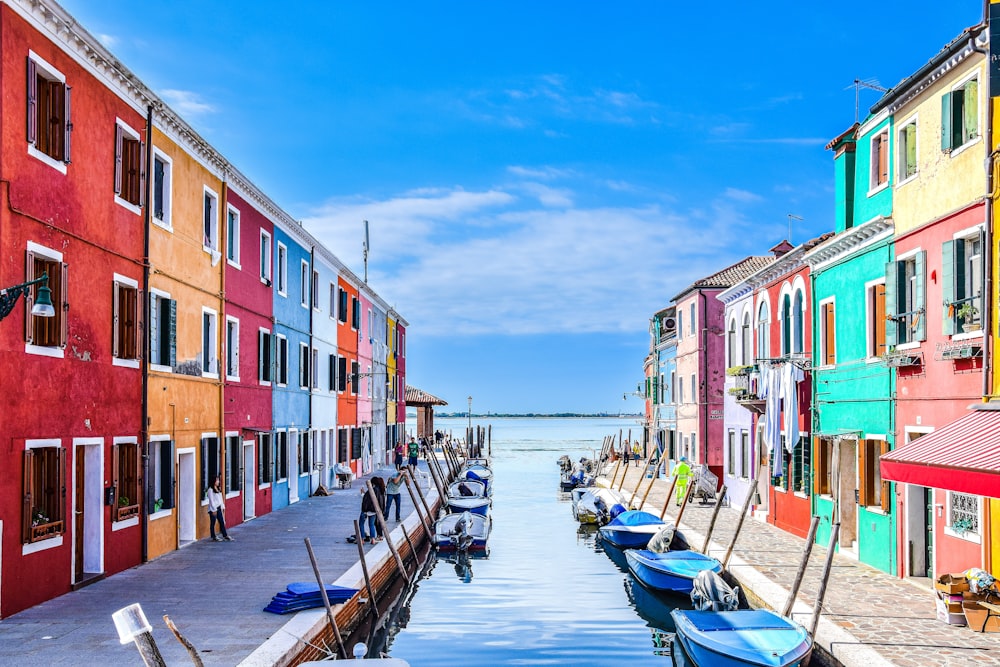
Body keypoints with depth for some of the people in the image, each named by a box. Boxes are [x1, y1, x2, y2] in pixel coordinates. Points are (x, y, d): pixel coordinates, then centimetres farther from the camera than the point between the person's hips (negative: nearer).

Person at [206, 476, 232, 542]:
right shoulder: (210, 490, -12)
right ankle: (214, 537, 9)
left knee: (222, 522, 8)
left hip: (219, 508, 8)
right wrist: (214, 510, -17)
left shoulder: (218, 489, 13)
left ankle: (225, 535, 11)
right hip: (213, 509, -8)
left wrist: (223, 507, 11)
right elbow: (211, 500, -15)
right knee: (213, 523, 3)